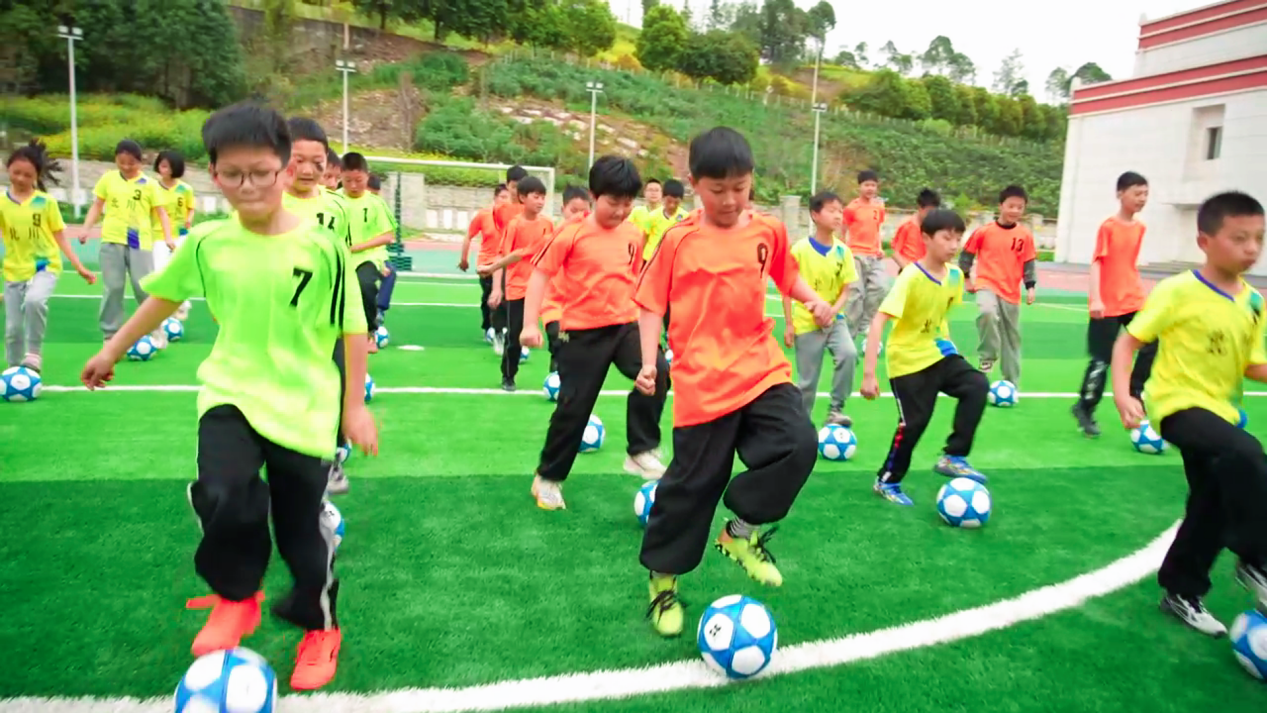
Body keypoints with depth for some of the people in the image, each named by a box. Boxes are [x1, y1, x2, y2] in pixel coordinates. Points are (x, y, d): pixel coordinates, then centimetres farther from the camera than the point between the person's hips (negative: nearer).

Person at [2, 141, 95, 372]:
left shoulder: (46, 202, -3)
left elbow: (60, 237, 3)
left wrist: (79, 266, -1)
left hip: (45, 266, -2)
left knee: (34, 301, -34)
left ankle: (34, 354, -18)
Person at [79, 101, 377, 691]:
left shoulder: (321, 247, -13)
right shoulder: (206, 242, -3)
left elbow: (352, 330, -6)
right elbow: (166, 295, 15)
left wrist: (354, 408, -5)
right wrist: (113, 349, 25)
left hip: (303, 406, -2)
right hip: (230, 394, 2)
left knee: (302, 529, 8)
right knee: (223, 497, -26)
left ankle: (319, 627, 36)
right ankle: (236, 598, 6)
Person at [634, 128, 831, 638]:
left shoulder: (768, 231, 5)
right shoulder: (678, 240, -4)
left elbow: (786, 275, 21)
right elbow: (650, 304, 0)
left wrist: (813, 300, 1)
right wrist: (650, 362, -11)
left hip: (761, 370, 3)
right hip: (702, 382, -3)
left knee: (798, 444, -19)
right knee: (692, 483, 3)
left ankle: (742, 529, 7)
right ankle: (663, 582, 25)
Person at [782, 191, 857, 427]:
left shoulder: (843, 251, -3)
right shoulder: (800, 249, -12)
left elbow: (845, 290, 1)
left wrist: (832, 312, -16)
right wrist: (788, 324, -10)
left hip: (834, 319, 3)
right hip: (806, 322, -3)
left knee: (849, 354, -24)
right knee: (807, 381, 4)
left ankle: (836, 409, -9)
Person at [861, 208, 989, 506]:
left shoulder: (955, 275, -3)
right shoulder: (911, 277, -24)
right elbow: (878, 322, -30)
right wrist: (868, 373, -35)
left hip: (938, 352, 6)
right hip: (908, 359, -6)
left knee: (977, 386, -16)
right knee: (914, 422, -4)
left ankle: (953, 458, -2)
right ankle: (887, 481, 19)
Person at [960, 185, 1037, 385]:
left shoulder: (1025, 235, 0)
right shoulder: (984, 231, -6)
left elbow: (1028, 263, 7)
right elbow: (967, 253, 5)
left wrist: (1030, 287, 0)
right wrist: (966, 278, 3)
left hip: (1012, 292, 3)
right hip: (987, 284, -3)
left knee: (1012, 337, 10)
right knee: (987, 312, -37)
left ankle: (1011, 384, 24)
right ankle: (988, 357, -15)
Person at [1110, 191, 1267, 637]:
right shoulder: (1178, 291, -14)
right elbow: (1128, 341, -13)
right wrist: (1123, 394, -26)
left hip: (1219, 409, 8)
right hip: (1178, 403, -7)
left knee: (1213, 505, 11)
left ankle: (1182, 592, 30)